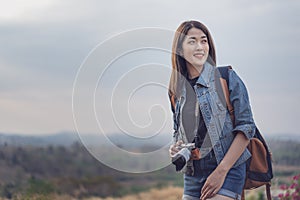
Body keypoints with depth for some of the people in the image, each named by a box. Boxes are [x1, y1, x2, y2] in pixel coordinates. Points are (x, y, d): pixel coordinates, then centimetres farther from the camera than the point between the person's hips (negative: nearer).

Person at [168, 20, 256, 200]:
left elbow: (246, 127, -9)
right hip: (193, 176, 5)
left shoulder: (227, 78, -4)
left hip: (228, 171, -5)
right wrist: (176, 149, -1)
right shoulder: (177, 90, 10)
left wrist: (221, 171, -14)